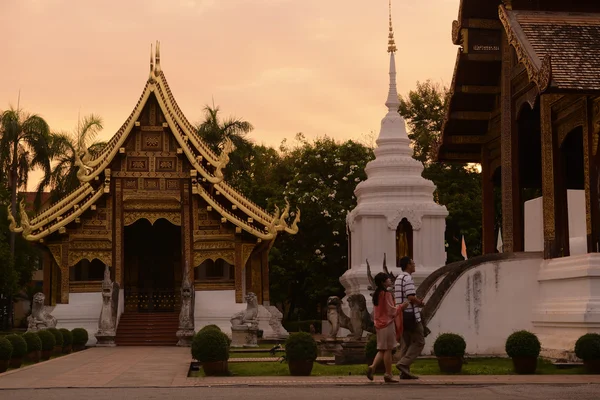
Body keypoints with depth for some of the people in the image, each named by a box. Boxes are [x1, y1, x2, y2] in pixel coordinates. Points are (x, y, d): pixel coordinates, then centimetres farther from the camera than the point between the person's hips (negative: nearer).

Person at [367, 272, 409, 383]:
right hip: (387, 324, -8)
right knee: (388, 349, -2)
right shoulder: (387, 294, -13)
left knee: (382, 349, 13)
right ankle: (388, 374, 2)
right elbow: (391, 311, -14)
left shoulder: (376, 294, 12)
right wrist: (402, 307, -3)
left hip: (378, 324, 8)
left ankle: (372, 367, -5)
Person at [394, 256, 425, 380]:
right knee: (419, 342, -3)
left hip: (401, 314, 9)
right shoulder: (408, 278, -13)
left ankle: (405, 372, 6)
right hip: (410, 314, -9)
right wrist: (420, 303, -3)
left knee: (405, 344, 8)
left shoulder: (398, 279, 17)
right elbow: (411, 297, -22)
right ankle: (403, 363, -13)